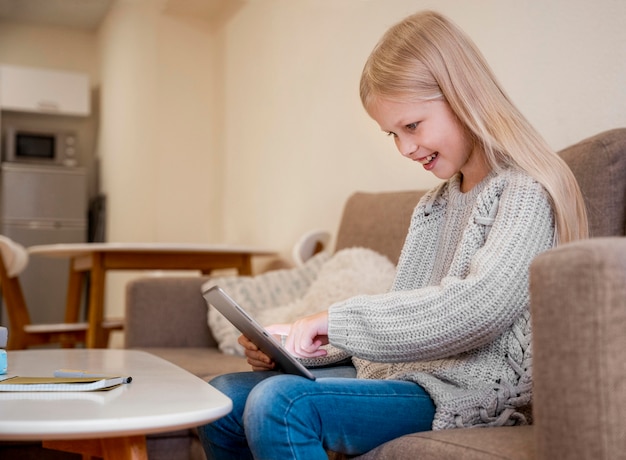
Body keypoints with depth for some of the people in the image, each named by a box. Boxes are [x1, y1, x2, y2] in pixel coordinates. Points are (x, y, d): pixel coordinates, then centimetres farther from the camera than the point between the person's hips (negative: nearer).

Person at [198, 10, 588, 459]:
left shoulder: (528, 193, -10)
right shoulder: (434, 204, 16)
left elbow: (478, 308, -26)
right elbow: (402, 315, 14)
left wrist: (338, 319, -21)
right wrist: (297, 345, 1)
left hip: (467, 390, -8)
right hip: (402, 370, 8)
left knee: (278, 404, -28)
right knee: (225, 398, 4)